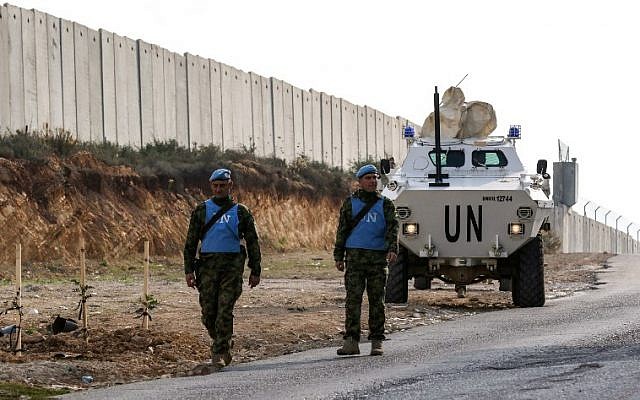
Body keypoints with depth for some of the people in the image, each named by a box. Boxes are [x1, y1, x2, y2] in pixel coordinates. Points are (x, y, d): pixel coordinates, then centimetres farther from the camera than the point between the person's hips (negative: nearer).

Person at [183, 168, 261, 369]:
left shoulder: (240, 212, 8)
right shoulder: (201, 211, 9)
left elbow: (252, 243, 11)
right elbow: (191, 242, 7)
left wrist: (255, 271, 7)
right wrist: (189, 270, -1)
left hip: (232, 267, -1)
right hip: (208, 266, 1)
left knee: (225, 311, -10)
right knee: (208, 312, -1)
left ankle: (219, 353, -8)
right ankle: (221, 342, 24)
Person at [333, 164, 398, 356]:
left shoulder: (385, 204, 10)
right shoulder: (350, 203, 10)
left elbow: (392, 227, -3)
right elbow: (342, 230, 10)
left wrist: (393, 248, -20)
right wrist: (338, 257, 4)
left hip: (378, 257, 0)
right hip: (355, 256, 0)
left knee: (377, 300, 2)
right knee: (353, 298, -8)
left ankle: (377, 342, 6)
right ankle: (351, 341, -11)